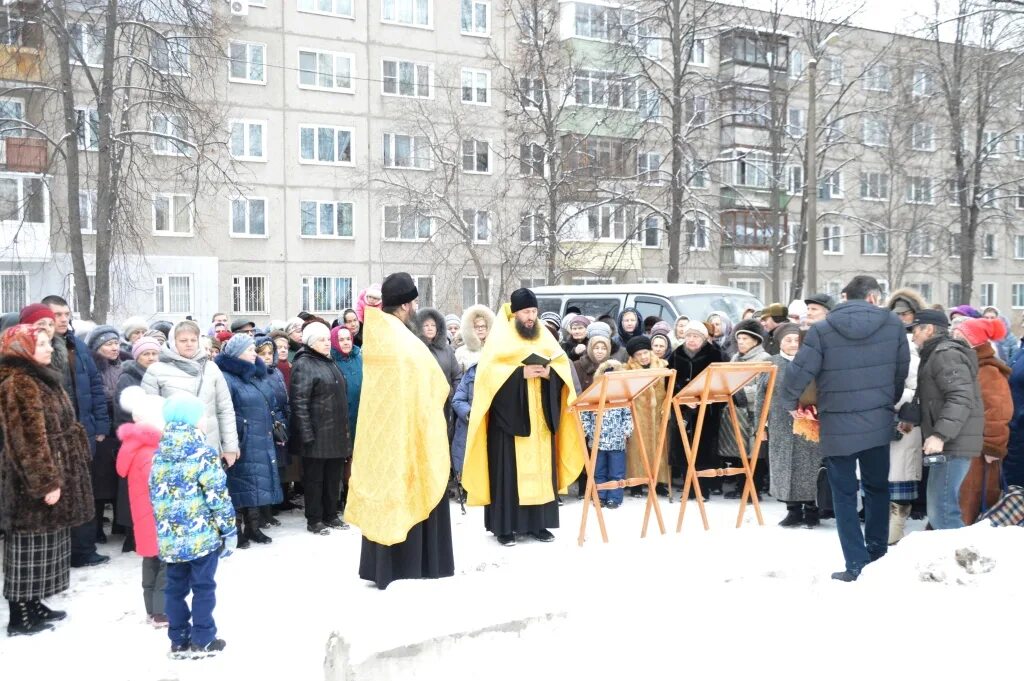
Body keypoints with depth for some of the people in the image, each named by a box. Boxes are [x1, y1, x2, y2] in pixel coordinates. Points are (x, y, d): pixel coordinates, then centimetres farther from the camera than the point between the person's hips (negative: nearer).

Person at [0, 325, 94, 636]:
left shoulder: (42, 378, 14)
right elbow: (28, 440, -22)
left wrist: (59, 476, 21)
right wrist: (46, 482, -23)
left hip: (57, 472, 10)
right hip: (34, 481, -10)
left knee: (45, 543, 16)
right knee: (30, 546, -1)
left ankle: (33, 605, 26)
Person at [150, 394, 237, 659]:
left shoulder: (158, 453, 5)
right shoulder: (203, 451, -13)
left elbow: (155, 496, 12)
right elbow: (218, 495, -13)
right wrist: (229, 530, -4)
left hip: (169, 538, 5)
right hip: (202, 535, -5)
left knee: (175, 588, 14)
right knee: (204, 587, 7)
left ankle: (178, 641, 22)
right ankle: (202, 641, 14)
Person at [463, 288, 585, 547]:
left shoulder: (544, 336, 12)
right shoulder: (500, 337, -3)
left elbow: (563, 365, 10)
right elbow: (490, 372, -13)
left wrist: (549, 371, -11)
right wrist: (521, 373, -21)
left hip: (540, 416, 5)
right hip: (509, 415, -5)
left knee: (541, 467, 6)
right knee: (509, 469, -3)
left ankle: (538, 522, 15)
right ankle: (504, 525, 3)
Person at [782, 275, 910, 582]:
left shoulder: (822, 330, -9)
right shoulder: (893, 325, -2)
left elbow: (799, 372, -13)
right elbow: (902, 371, 5)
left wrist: (790, 403, 7)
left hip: (837, 426, -2)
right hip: (878, 422, 2)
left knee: (844, 494, 7)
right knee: (877, 488, 20)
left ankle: (856, 564, 7)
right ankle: (877, 554, 27)